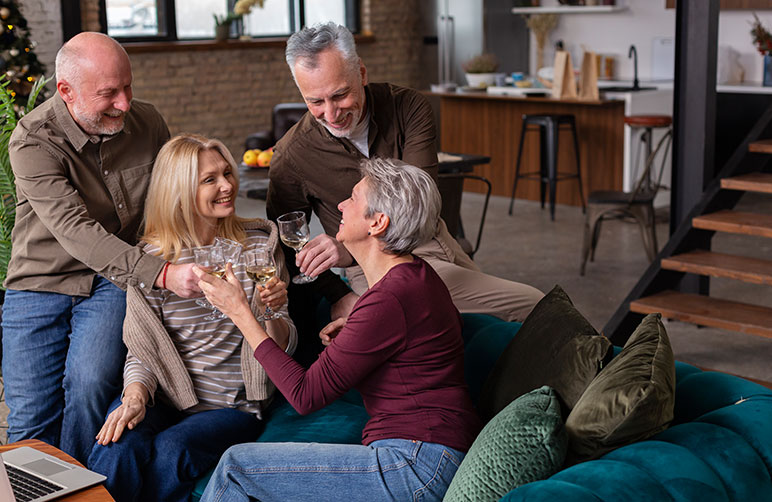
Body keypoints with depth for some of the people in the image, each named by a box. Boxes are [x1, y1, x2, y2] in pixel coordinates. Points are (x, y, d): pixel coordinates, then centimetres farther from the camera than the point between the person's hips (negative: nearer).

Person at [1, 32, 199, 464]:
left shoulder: (147, 123, -3)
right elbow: (76, 232, -29)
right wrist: (160, 273, -41)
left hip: (113, 282, 1)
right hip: (41, 284, -1)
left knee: (90, 383, -23)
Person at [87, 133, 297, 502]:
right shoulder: (151, 259, 1)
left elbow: (283, 348, 4)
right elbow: (142, 352, 3)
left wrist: (272, 313, -19)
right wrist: (135, 397, -18)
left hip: (231, 406, 0)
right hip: (163, 398, 0)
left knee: (171, 448, -29)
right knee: (119, 447, -30)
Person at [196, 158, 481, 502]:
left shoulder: (388, 300, -20)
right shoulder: (416, 275, 9)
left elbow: (305, 395, -16)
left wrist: (239, 311, -10)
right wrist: (355, 328, 16)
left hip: (415, 470, -10)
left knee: (236, 466, -6)